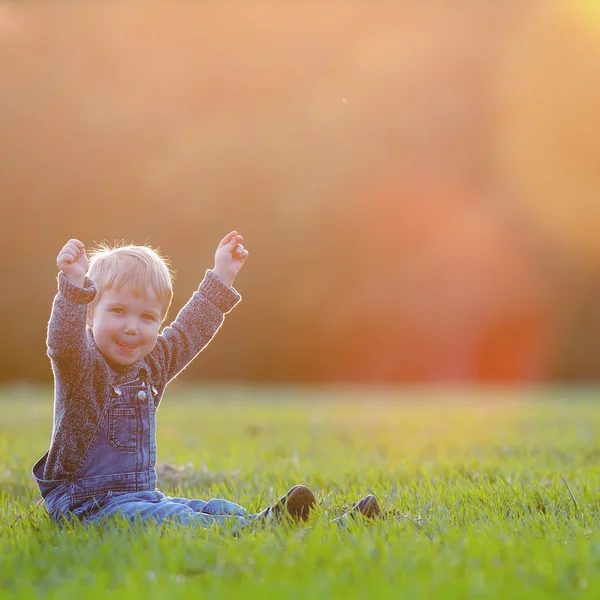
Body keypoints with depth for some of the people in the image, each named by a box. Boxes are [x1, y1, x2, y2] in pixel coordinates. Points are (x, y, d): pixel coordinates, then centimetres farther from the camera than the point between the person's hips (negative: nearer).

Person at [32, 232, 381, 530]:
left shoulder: (152, 364, 12)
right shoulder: (81, 367, -11)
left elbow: (191, 330, 26)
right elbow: (64, 342, -33)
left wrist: (221, 278, 29)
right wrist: (75, 285, -47)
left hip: (143, 496, 8)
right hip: (87, 503, -8)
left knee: (217, 509, -11)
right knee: (168, 518, -32)